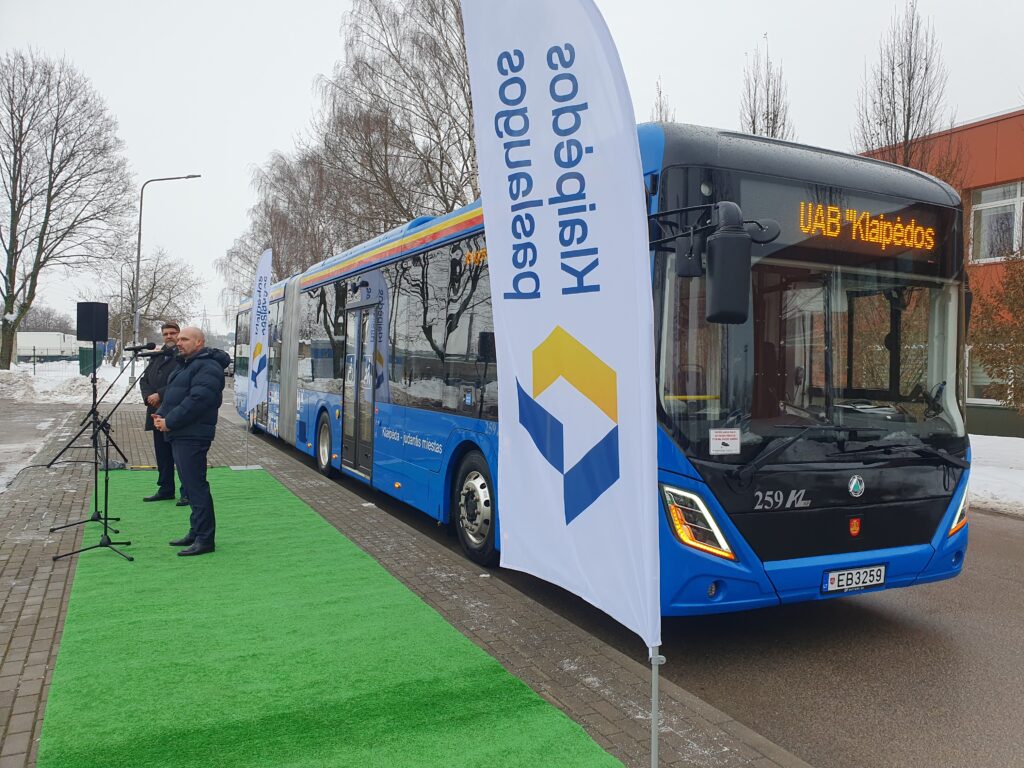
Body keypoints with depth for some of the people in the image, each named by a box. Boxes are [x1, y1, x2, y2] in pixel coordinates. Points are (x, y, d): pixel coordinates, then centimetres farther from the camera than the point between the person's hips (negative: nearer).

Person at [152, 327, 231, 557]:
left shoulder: (208, 367, -13)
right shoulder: (186, 365, 20)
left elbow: (196, 401, -23)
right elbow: (172, 395, 22)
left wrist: (170, 422, -18)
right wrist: (161, 415, 3)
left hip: (192, 436, -10)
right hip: (179, 435, 10)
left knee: (195, 486, -9)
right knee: (190, 484, 15)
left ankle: (205, 539, -5)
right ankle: (196, 531, 24)